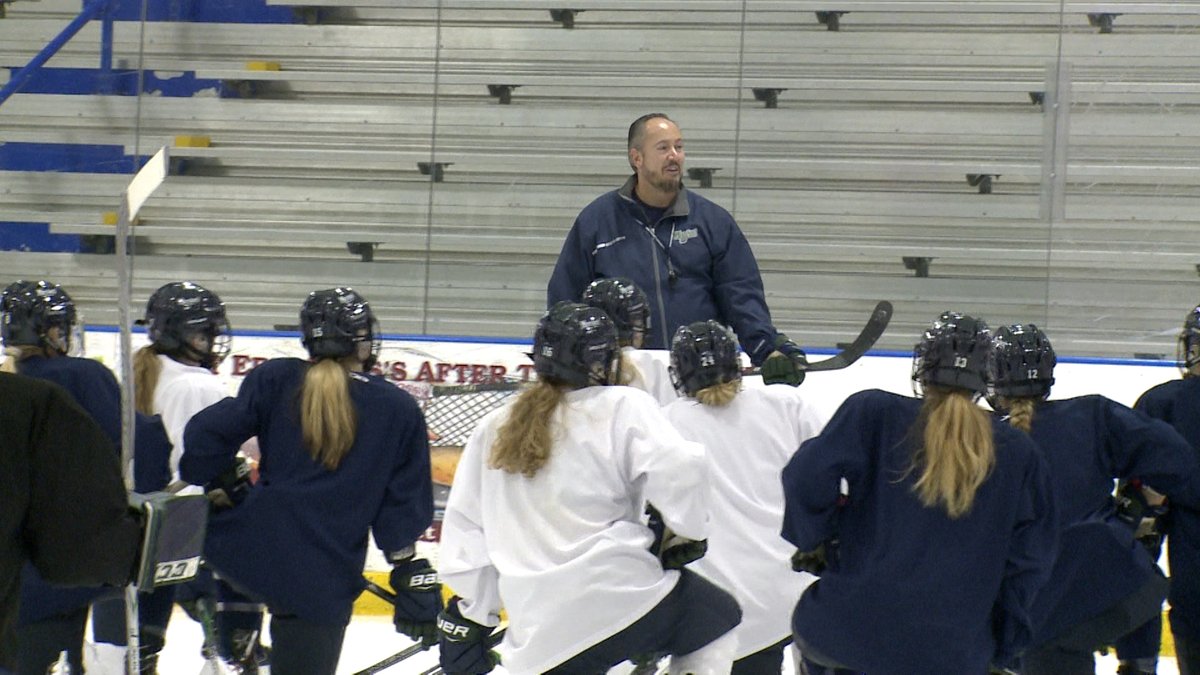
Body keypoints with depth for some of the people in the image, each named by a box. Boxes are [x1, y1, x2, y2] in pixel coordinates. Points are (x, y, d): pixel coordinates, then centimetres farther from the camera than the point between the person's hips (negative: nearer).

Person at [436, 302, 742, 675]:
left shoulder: (493, 428, 15)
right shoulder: (623, 407, -1)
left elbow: (464, 524, 17)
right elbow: (678, 467, -16)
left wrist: (467, 615, 22)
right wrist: (682, 534, 1)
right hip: (620, 599, -5)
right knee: (718, 617, 22)